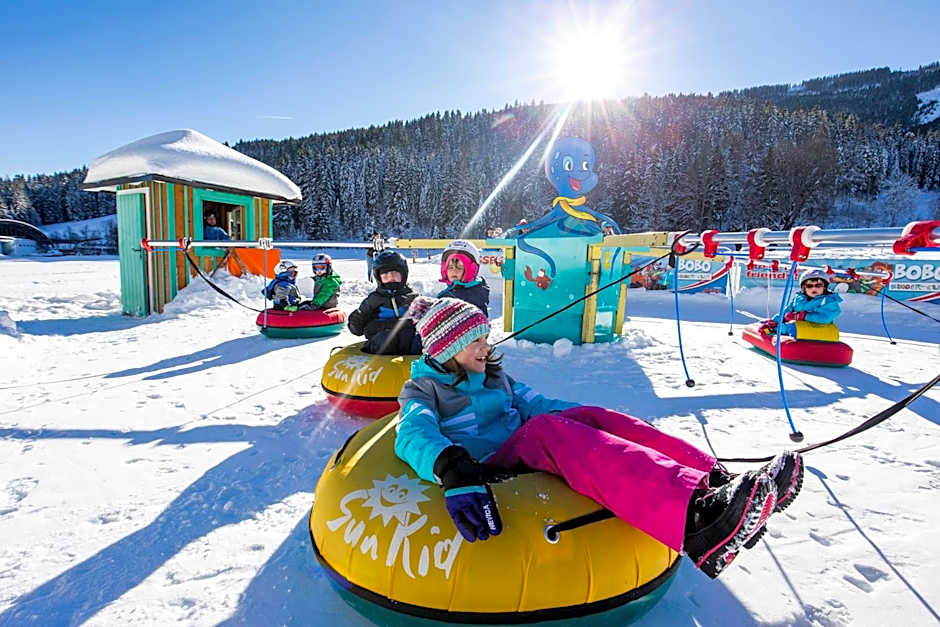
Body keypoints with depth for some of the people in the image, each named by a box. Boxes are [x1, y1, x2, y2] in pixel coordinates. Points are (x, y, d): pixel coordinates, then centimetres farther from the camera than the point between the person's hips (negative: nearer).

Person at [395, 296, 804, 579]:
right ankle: (693, 518, -50)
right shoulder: (422, 390, 3)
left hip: (530, 459, 6)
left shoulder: (495, 378, 23)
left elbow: (538, 403, 17)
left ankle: (713, 482, -27)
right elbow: (415, 435, -18)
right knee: (544, 429, -33)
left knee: (585, 418, -19)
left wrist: (601, 425, 4)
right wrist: (453, 471, -41)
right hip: (489, 477, -6)